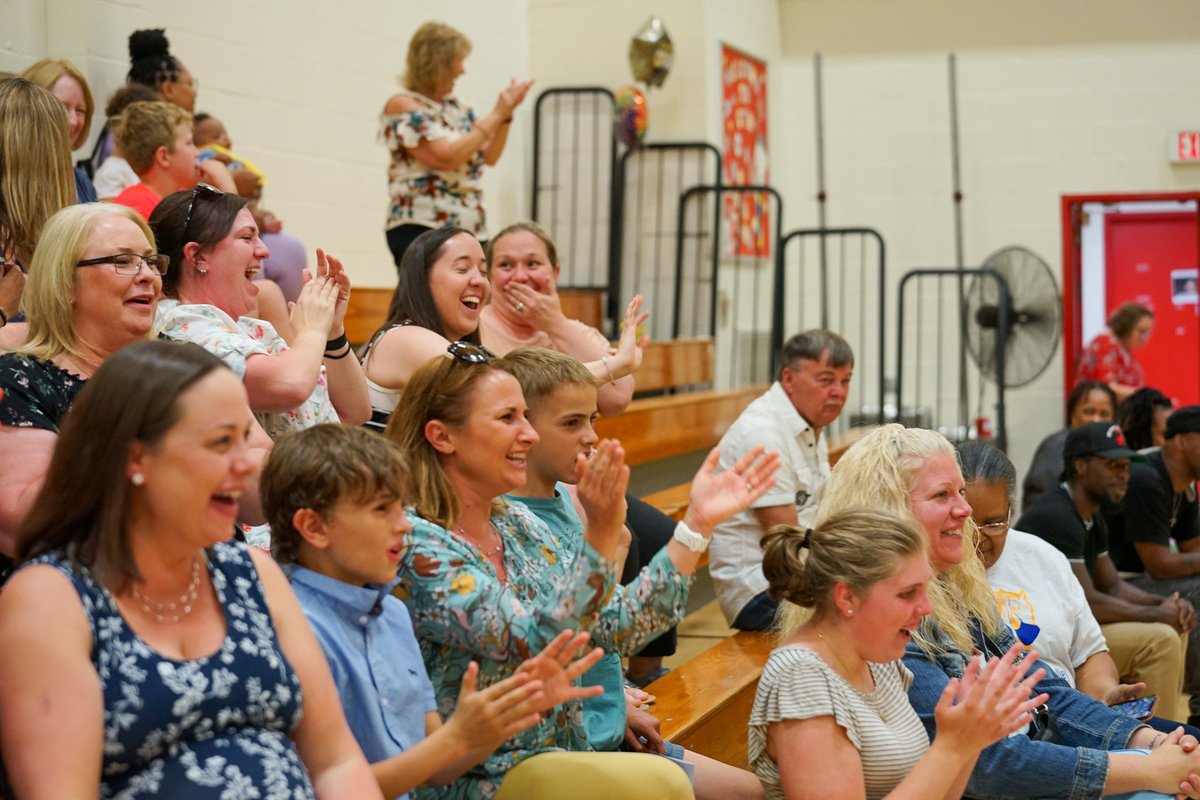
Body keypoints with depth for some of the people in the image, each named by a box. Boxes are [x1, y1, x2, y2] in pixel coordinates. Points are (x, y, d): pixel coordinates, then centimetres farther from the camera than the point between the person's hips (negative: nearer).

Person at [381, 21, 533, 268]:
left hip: (471, 229, 7)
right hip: (420, 230, -7)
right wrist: (496, 115, -12)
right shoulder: (402, 106, -7)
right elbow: (447, 157, -18)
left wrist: (506, 113, 3)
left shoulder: (456, 107, 14)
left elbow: (489, 156, 17)